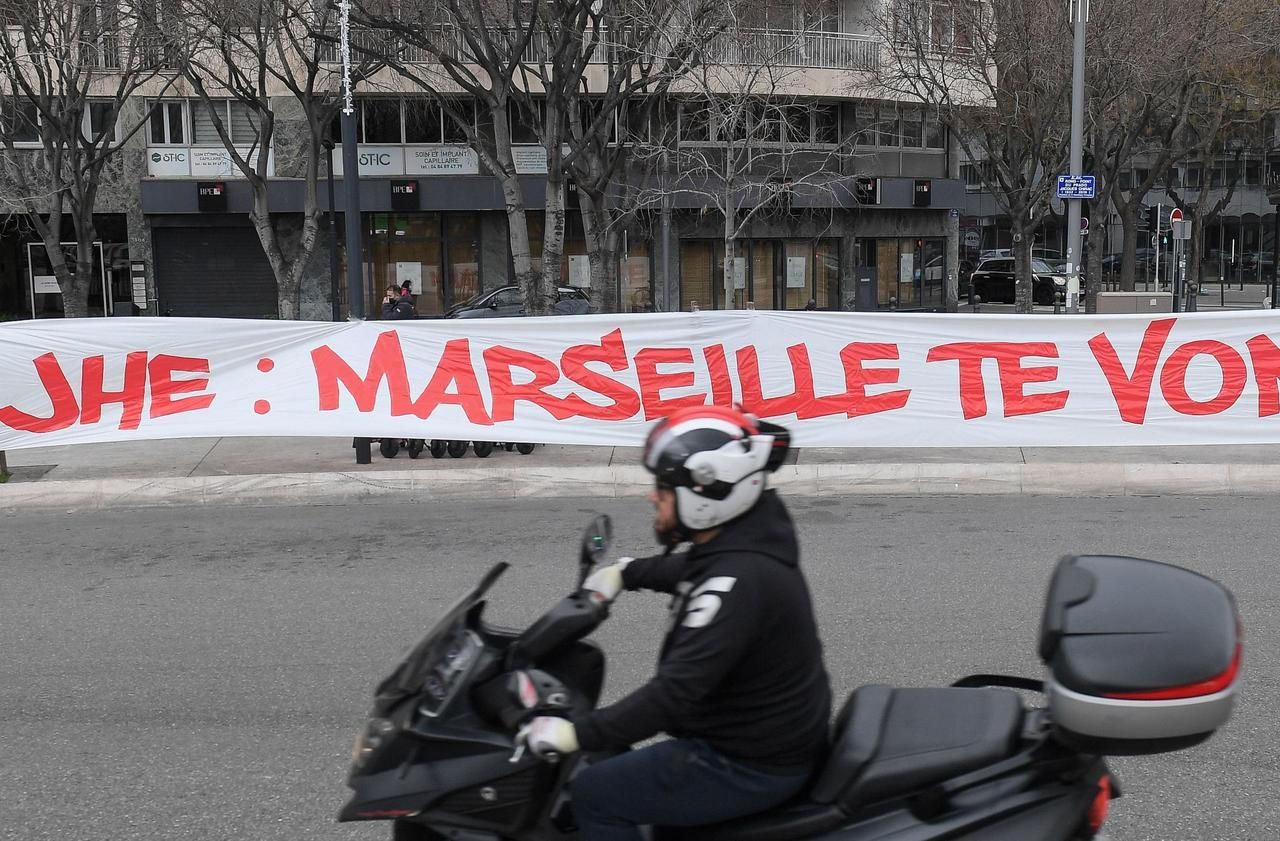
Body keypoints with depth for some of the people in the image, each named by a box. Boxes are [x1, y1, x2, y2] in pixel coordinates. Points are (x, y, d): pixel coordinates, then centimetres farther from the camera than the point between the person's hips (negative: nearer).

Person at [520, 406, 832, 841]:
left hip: (753, 764, -10)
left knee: (596, 794, -2)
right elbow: (690, 568, 23)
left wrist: (577, 733, -27)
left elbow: (677, 691, -33)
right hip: (778, 731, 10)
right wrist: (625, 573, 22)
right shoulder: (745, 533, -1)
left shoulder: (736, 582, -31)